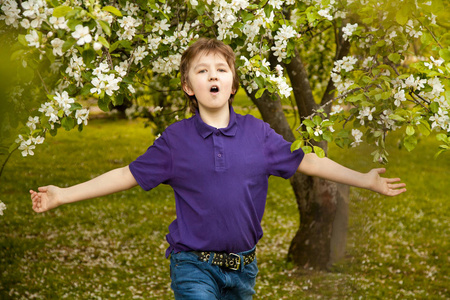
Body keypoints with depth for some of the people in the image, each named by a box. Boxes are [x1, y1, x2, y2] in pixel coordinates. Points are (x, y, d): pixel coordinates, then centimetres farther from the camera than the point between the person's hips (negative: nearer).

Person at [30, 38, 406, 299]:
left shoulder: (258, 133, 0)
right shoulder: (176, 138, -4)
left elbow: (306, 162, 5)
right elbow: (128, 175, 0)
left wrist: (365, 180, 3)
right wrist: (62, 195, -3)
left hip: (243, 265, 3)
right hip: (193, 265, -3)